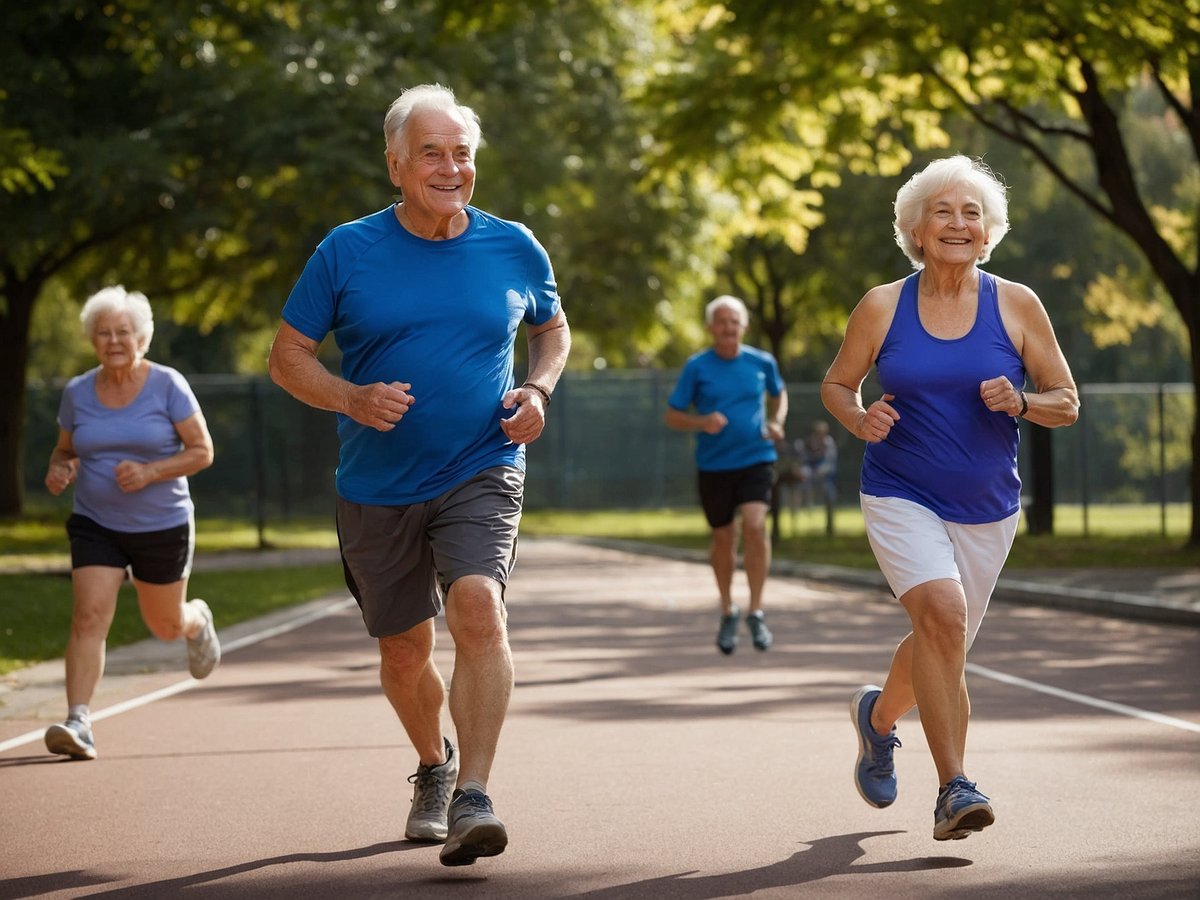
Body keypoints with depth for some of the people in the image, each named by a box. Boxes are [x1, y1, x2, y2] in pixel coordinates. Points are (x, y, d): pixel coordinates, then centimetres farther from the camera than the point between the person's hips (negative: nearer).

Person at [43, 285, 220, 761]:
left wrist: (151, 472, -24)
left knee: (166, 625, 14)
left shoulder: (167, 385, -10)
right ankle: (78, 722, -22)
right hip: (95, 524, 1)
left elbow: (203, 451, -9)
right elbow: (63, 450, 12)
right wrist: (58, 471, -12)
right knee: (89, 616, -17)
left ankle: (198, 622, 50)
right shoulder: (77, 393, -1)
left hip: (163, 526, -1)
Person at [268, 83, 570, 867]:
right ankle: (434, 766, 42)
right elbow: (288, 355, 1)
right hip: (378, 488, 1)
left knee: (479, 609, -26)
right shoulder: (347, 252, -3)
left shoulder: (514, 248, 1)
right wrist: (353, 399, -18)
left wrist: (539, 391, -2)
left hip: (481, 472, -1)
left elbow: (553, 329, 19)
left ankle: (474, 797, -26)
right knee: (405, 653, 11)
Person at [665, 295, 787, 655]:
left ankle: (756, 613, -13)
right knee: (723, 538, 10)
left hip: (756, 460, 0)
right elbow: (672, 416, 1)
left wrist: (777, 422, 4)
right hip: (713, 466, 0)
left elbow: (779, 393, 23)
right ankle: (727, 612, 33)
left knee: (755, 525, -21)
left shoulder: (762, 362, 2)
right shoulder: (697, 367, -3)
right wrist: (701, 422, -19)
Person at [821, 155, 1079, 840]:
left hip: (988, 508, 2)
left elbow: (1067, 402, 3)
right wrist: (860, 419, -11)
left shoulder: (1017, 306, -1)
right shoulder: (883, 307, -2)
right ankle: (955, 788, -24)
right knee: (943, 612, -26)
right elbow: (837, 384, 11)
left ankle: (880, 715, 49)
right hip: (901, 497, -2)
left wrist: (1018, 402, -17)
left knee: (943, 647, 15)